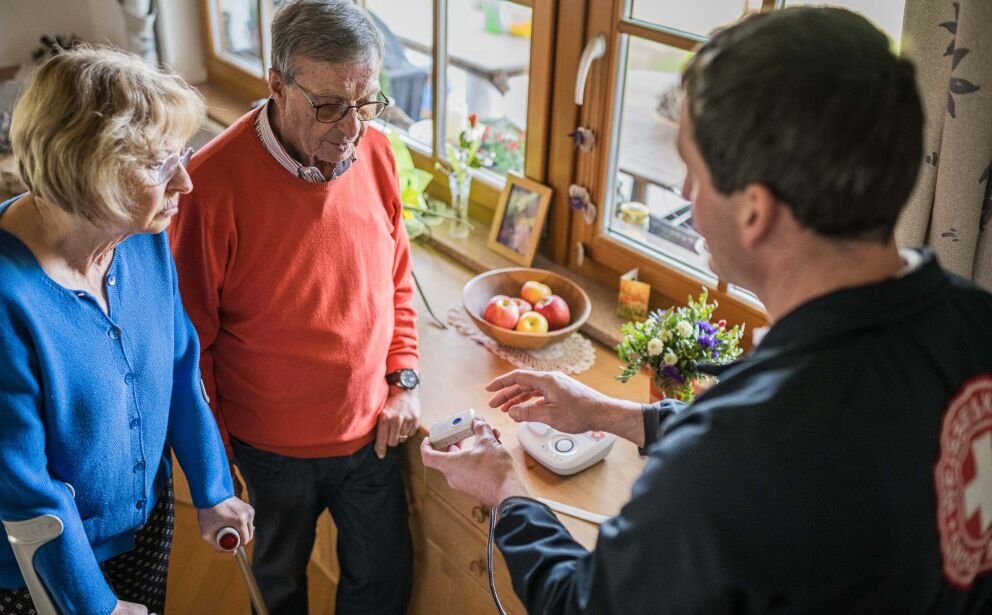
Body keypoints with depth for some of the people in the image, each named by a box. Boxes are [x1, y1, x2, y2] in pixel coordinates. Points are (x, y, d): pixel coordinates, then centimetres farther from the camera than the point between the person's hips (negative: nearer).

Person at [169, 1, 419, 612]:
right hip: (272, 447, -3)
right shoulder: (214, 181, -24)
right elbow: (193, 337, -14)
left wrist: (404, 378, -2)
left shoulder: (376, 153, -10)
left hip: (370, 430, 3)